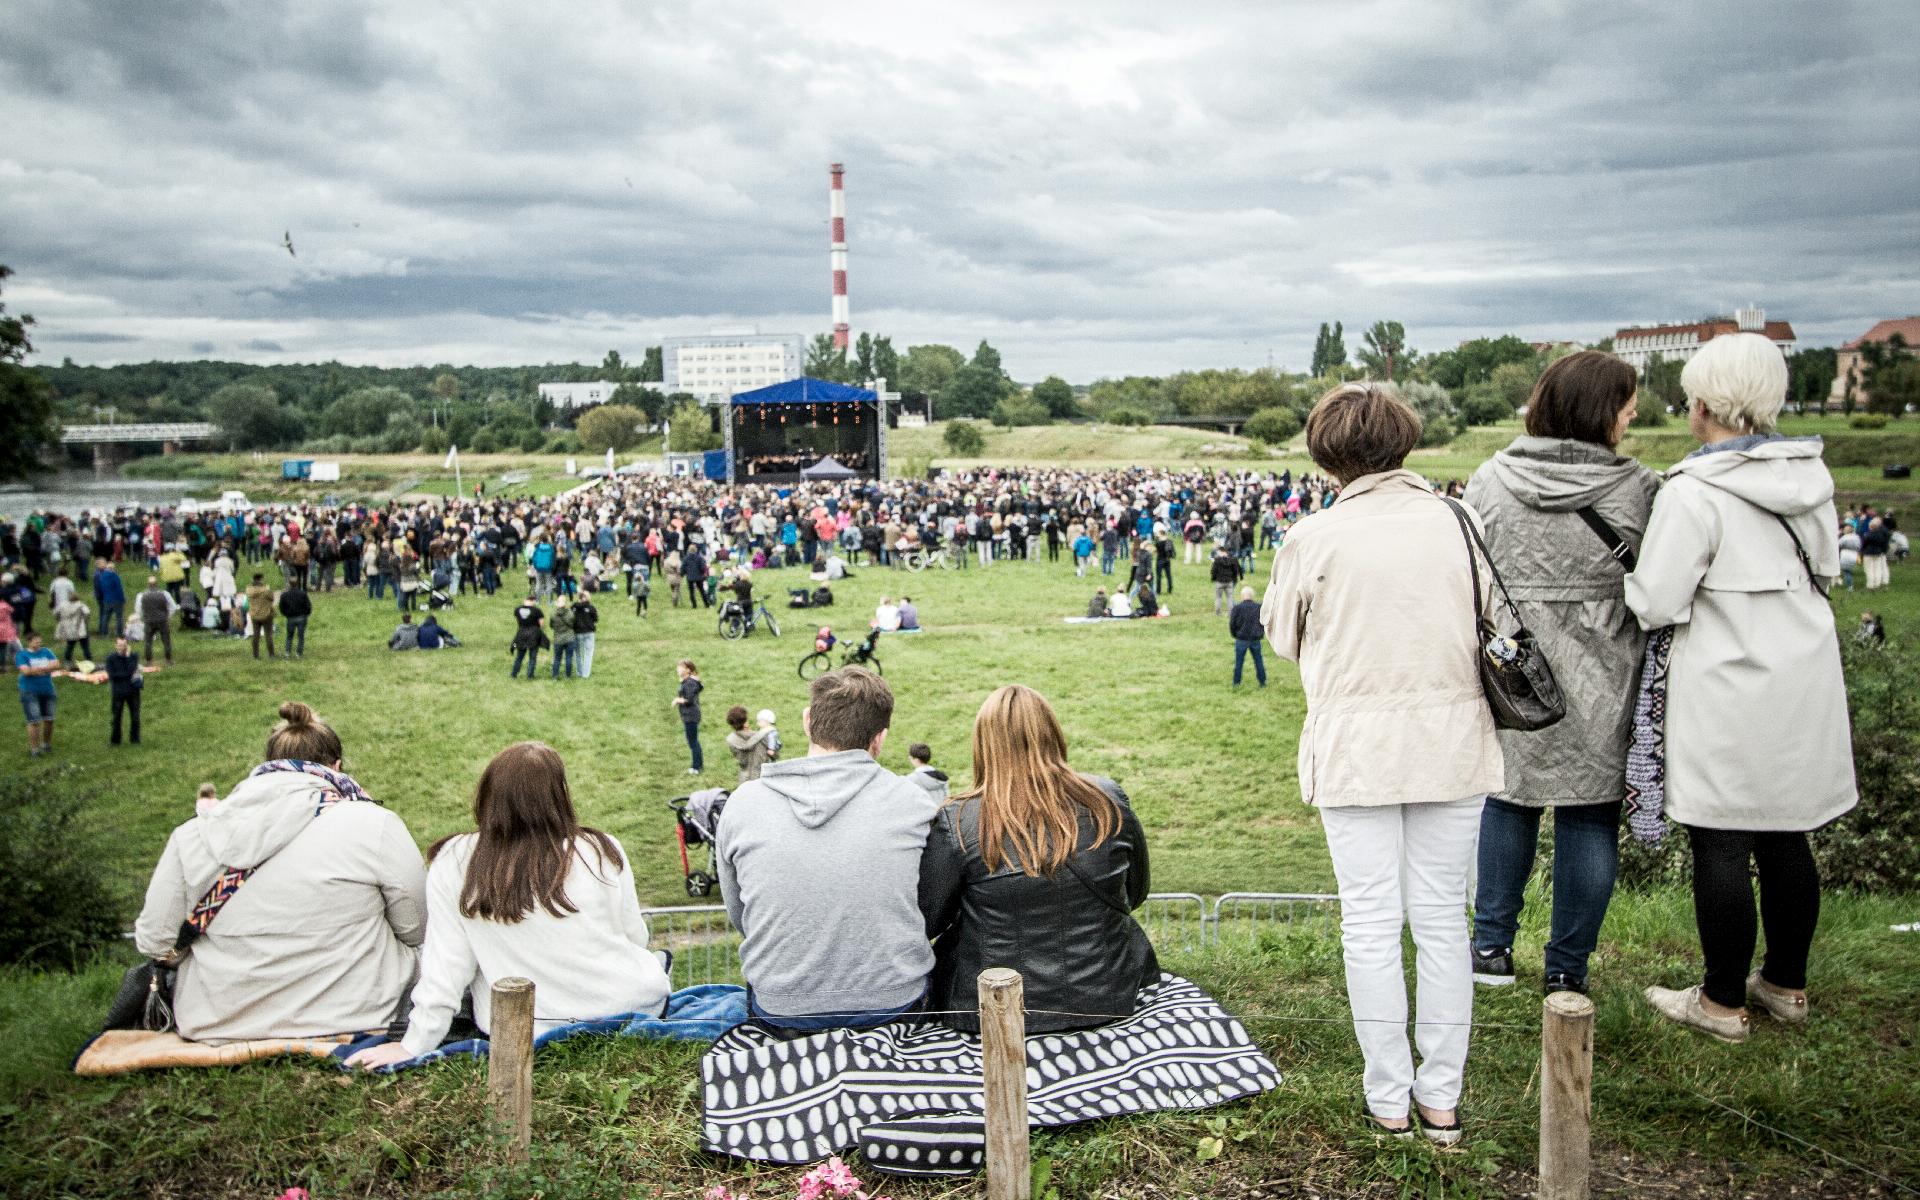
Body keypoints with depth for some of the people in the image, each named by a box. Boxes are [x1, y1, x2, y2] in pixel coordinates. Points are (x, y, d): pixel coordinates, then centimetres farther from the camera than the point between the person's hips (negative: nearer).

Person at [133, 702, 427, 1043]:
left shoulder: (192, 836, -5)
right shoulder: (376, 827, -13)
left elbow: (154, 943, 1)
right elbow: (414, 931, -3)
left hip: (219, 1025, 4)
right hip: (350, 1016, -4)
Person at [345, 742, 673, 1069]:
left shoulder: (455, 862, -13)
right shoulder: (602, 850, -13)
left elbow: (445, 964, -10)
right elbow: (634, 937, -1)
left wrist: (415, 1044, 0)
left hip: (521, 1030, 1)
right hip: (626, 1005, 0)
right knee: (650, 964, 32)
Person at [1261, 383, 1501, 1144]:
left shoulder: (1314, 538, -10)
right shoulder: (1459, 522, -3)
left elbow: (1282, 635, 4)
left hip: (1357, 748, -3)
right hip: (1454, 743, 3)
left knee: (1371, 924, 7)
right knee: (1443, 918, 12)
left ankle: (1390, 1100, 16)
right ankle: (1442, 1097, 21)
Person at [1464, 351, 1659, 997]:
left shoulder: (1489, 480, -3)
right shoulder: (1638, 489, -9)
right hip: (1595, 688, -2)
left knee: (1505, 798, 17)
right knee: (1588, 816, 9)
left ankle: (1492, 945, 25)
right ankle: (1567, 971, 19)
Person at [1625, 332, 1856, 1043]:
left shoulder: (1693, 493, -19)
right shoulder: (1810, 473, 3)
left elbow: (1654, 606, -18)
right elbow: (1826, 569, 17)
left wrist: (1633, 578, 2)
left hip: (1729, 698, -7)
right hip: (1804, 687, 7)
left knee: (1720, 849, 4)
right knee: (1786, 841, 17)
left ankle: (1723, 1003, 15)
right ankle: (1786, 985, 31)